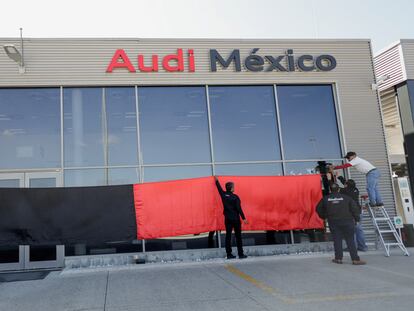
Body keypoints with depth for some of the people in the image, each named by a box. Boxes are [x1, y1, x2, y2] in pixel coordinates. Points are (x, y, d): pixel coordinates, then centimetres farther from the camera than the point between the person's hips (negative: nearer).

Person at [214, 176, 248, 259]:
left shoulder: (223, 195, -1)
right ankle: (241, 254, 7)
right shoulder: (235, 197, -13)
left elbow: (219, 188, 18)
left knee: (228, 236, 6)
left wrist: (216, 180, 35)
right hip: (235, 219, -4)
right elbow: (239, 208, -14)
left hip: (227, 219, 4)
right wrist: (243, 218, -8)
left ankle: (229, 254, 8)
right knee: (238, 236, 4)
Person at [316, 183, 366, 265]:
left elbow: (318, 209, 14)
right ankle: (355, 259, -1)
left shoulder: (325, 199, 6)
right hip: (346, 221, -1)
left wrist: (324, 216, 28)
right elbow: (354, 207, -1)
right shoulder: (346, 198, 2)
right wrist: (356, 219, 7)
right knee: (350, 240, 1)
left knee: (337, 240, 10)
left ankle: (338, 258, 9)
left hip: (333, 222, 2)